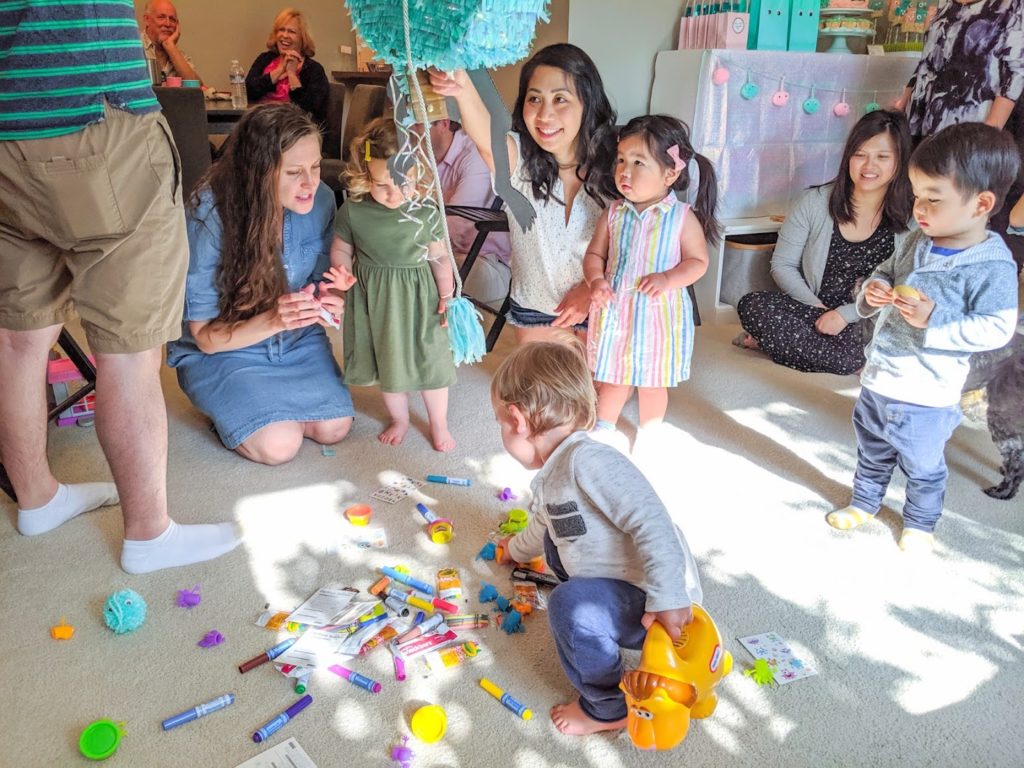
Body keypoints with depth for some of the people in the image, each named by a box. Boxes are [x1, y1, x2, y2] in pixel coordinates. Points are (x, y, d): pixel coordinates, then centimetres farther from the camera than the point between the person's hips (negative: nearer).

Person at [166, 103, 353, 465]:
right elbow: (205, 337, -20)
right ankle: (226, 404, 12)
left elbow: (322, 278, 1)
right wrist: (272, 320, -39)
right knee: (278, 444, -21)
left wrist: (330, 302, -25)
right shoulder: (207, 217, -27)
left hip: (297, 339, 4)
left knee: (334, 427, -13)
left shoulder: (320, 200, -16)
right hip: (221, 348, -4)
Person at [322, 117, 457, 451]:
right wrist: (342, 275, -16)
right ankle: (399, 420, 41)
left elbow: (439, 257, -1)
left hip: (419, 298, -1)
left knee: (429, 362, 9)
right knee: (387, 364, 17)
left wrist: (447, 296, -2)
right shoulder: (352, 211, -11)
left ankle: (438, 423, 32)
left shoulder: (427, 213, -12)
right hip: (374, 298, 1)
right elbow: (341, 250, 3)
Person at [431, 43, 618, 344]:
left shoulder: (610, 167, -19)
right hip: (533, 305, 1)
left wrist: (591, 287, -21)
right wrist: (463, 89, -64)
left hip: (598, 305, 0)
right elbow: (486, 138, -45)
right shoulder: (518, 158, -21)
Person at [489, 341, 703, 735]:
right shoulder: (548, 479, 6)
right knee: (555, 540, 19)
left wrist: (667, 598, -34)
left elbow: (651, 521, -34)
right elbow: (541, 528, 29)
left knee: (572, 604, -30)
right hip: (617, 585, 10)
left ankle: (607, 708, -4)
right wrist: (516, 548, 48)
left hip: (650, 603, -10)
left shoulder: (587, 460, -28)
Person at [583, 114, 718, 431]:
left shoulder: (682, 217, -9)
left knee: (653, 383, 15)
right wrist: (596, 281, -14)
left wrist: (668, 279, -21)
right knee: (613, 379, 16)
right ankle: (602, 430, 38)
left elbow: (698, 261, -5)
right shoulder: (614, 213, -1)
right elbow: (594, 254, 6)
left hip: (660, 315, -2)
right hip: (614, 311, 2)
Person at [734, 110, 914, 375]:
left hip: (866, 325, -1)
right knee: (752, 305, -26)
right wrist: (816, 307, -11)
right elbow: (782, 265, 1)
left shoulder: (911, 220, -5)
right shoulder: (816, 202, -1)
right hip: (812, 310, 2)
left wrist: (845, 314, -17)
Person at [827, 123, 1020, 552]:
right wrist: (872, 292, -8)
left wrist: (933, 321, -31)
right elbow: (885, 273, 14)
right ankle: (864, 503, 47)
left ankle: (920, 522, 41)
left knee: (922, 467, 17)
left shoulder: (993, 266, -20)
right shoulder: (917, 243, 0)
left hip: (925, 396, -6)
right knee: (872, 452, 25)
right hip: (878, 379, 6)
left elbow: (996, 329, -21)